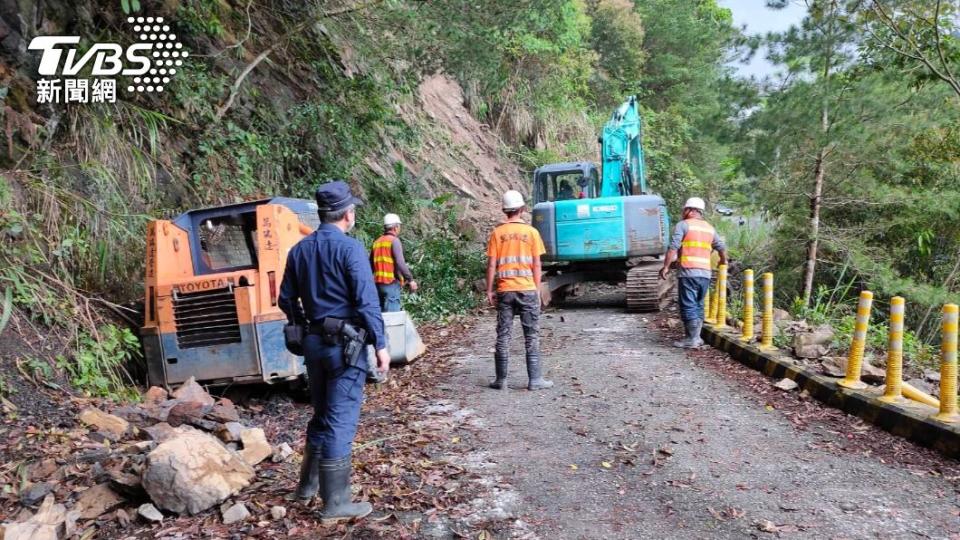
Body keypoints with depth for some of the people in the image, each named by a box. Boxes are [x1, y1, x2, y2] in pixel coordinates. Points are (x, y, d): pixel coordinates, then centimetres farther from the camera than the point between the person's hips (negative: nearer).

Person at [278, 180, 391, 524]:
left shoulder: (299, 250, 7)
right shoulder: (350, 248, -13)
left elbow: (286, 300, 13)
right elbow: (366, 302, -17)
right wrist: (380, 344, -11)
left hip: (313, 342, 7)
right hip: (345, 343, -7)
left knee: (321, 415, 21)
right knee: (341, 421, 0)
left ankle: (308, 484, 34)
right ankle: (335, 503, 7)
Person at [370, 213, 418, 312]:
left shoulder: (377, 242, 13)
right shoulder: (394, 241, -7)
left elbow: (371, 264, 14)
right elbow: (400, 263, -17)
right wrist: (410, 279, -13)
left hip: (378, 284, 7)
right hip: (391, 283, -7)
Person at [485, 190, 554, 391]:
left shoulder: (497, 233, 1)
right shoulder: (531, 232, -1)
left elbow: (491, 264, -1)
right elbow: (536, 265, -1)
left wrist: (489, 291, 5)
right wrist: (538, 290, 6)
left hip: (504, 290, 1)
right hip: (527, 289, -1)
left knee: (503, 336, 7)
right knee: (532, 336, 6)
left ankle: (501, 380, 12)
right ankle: (535, 380, 6)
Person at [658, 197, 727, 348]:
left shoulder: (683, 225, -1)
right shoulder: (710, 228, 17)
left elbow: (673, 248, -11)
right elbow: (721, 247, 23)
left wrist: (666, 266, -7)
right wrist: (723, 261, 42)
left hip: (689, 273, -6)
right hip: (705, 273, 6)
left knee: (688, 306, -4)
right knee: (698, 305, 14)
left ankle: (692, 339, -5)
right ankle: (696, 337, 16)